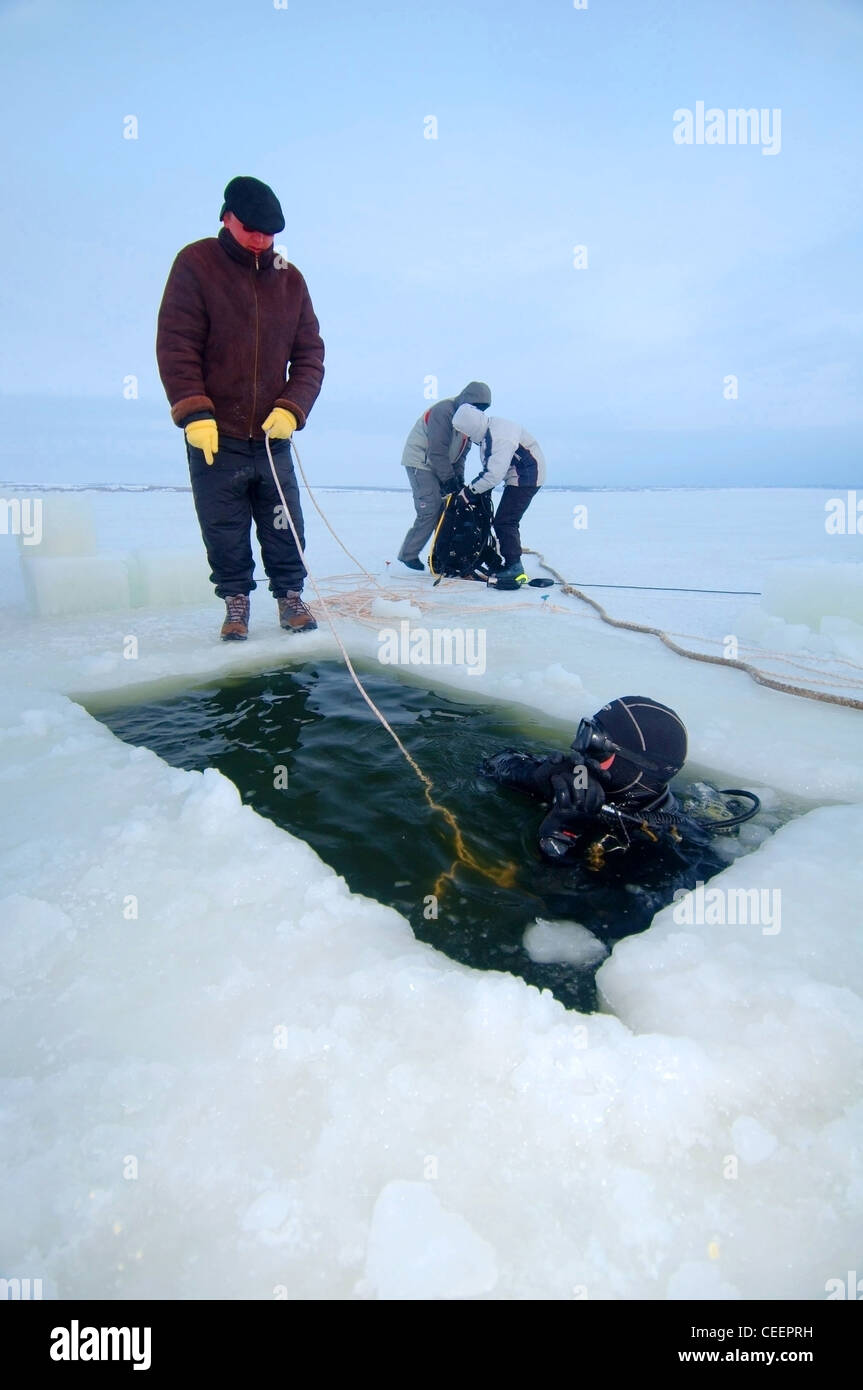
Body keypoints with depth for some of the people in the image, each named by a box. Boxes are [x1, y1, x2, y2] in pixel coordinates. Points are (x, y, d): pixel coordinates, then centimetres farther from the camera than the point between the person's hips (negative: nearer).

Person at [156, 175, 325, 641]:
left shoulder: (290, 279, 9)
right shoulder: (195, 265, 0)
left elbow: (310, 353, 7)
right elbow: (175, 345, -6)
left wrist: (291, 409, -8)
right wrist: (194, 413, -15)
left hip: (273, 436, 3)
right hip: (215, 436, -2)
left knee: (285, 528, 6)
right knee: (224, 532, 4)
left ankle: (290, 596, 20)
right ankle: (235, 602, 19)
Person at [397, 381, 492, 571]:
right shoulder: (443, 411, -23)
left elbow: (462, 450, 10)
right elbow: (438, 451, -25)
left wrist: (459, 477, 0)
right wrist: (449, 479, -21)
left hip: (440, 465, 9)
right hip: (420, 462, -9)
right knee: (431, 509, -16)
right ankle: (408, 554, -7)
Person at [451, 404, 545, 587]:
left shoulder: (499, 439, -29)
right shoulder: (489, 426, 2)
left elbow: (494, 475, -32)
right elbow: (491, 466, 13)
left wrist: (471, 490, -21)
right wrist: (475, 484, 5)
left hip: (526, 478, -10)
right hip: (519, 477, 10)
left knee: (504, 522, -13)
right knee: (506, 522, 13)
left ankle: (515, 570, -12)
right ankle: (511, 566, 20)